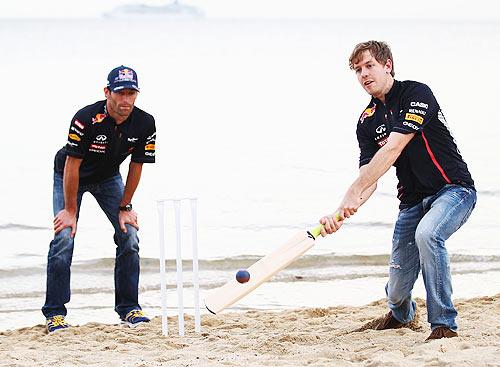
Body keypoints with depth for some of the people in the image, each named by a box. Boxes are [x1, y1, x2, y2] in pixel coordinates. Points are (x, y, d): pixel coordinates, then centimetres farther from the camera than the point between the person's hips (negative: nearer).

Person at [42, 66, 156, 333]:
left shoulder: (145, 124, -22)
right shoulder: (86, 119, -35)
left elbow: (136, 167, -10)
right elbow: (72, 165, -27)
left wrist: (125, 207, -7)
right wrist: (70, 210, -22)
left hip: (108, 178, 4)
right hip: (70, 177, -4)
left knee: (129, 235, -7)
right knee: (64, 237, -16)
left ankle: (128, 308, 2)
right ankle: (54, 313, -9)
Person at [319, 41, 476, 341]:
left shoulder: (417, 94, -15)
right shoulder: (367, 121, 5)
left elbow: (392, 149, -26)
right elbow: (369, 178, -3)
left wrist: (353, 192, -32)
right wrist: (341, 213, -22)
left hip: (453, 189, -6)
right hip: (413, 200, 6)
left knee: (426, 234, -38)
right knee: (397, 291, 2)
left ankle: (444, 325, -25)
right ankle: (402, 315, 42)